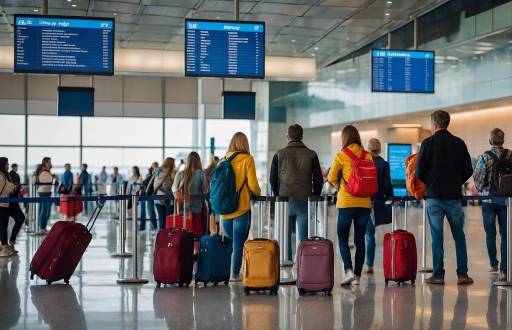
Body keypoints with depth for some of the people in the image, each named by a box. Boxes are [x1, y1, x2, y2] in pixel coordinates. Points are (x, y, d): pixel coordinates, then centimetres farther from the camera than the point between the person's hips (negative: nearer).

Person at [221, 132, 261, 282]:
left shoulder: (224, 160, 4)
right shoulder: (247, 159, -7)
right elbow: (253, 185, -9)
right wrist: (257, 193, 11)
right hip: (241, 208, -4)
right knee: (238, 244, 3)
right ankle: (235, 274, 5)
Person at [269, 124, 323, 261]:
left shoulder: (279, 154, 3)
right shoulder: (311, 155, 2)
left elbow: (273, 179, 6)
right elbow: (318, 179, 3)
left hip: (284, 201, 0)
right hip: (305, 202, 0)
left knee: (284, 237, 8)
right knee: (302, 238, 3)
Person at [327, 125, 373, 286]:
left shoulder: (341, 155, -6)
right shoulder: (368, 156, 4)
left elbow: (331, 178, 0)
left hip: (346, 202, -3)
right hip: (365, 202, 3)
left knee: (343, 238, 6)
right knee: (360, 239, 10)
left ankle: (349, 270, -12)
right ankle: (357, 275, 12)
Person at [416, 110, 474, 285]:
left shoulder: (428, 143, -5)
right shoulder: (459, 143, 3)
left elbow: (419, 172, -7)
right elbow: (468, 170, 4)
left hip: (434, 196, -2)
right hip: (454, 195, 2)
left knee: (437, 237, 2)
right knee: (459, 236, 9)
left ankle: (438, 275, 3)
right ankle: (462, 274, 7)